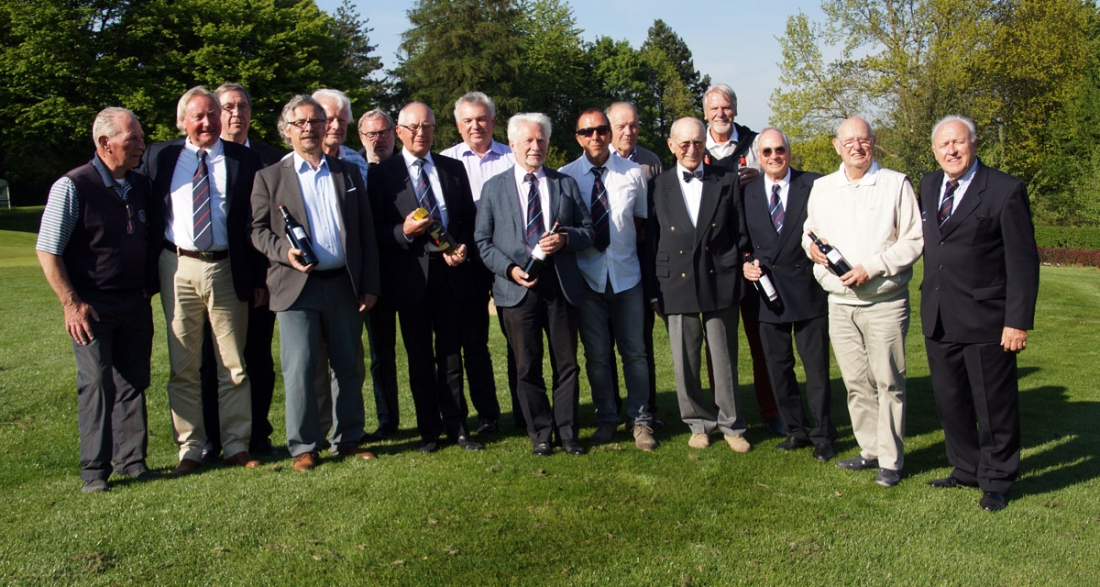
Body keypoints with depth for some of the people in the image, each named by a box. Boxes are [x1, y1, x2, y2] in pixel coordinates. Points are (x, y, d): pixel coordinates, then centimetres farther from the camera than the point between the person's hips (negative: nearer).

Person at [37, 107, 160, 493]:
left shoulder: (141, 186, 8)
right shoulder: (72, 187, -10)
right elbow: (47, 251, -9)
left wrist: (148, 288, 12)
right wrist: (72, 303, -12)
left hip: (136, 305, 5)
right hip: (93, 307, -5)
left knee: (133, 383, 9)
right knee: (96, 385, -2)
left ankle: (131, 461, 19)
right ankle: (94, 470, 8)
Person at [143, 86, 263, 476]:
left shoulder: (245, 160, 3)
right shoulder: (159, 157, 8)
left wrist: (259, 277, -1)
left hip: (227, 269, -1)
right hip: (178, 269, 1)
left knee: (233, 365, 6)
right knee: (183, 366, 7)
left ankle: (237, 446, 16)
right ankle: (190, 448, 17)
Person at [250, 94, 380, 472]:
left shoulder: (348, 173, 14)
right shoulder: (270, 178, 8)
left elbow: (367, 233, 11)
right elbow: (259, 230, 5)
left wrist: (370, 285, 4)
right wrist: (285, 252, -16)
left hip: (344, 285, 3)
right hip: (297, 286, -2)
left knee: (349, 367, 8)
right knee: (300, 369, -3)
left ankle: (348, 440, 20)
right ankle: (303, 447, 9)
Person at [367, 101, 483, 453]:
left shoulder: (453, 169, 11)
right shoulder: (383, 173, 1)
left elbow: (469, 219, 11)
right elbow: (375, 229, -2)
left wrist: (462, 247, -7)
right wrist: (404, 232, -20)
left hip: (449, 271, 2)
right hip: (410, 275, -2)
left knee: (451, 352, 8)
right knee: (419, 356, 7)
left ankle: (456, 426, 17)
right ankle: (429, 430, 17)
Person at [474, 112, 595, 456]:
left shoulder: (566, 184, 13)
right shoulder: (494, 188, 9)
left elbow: (588, 231, 10)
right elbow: (482, 240, 4)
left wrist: (565, 239, -12)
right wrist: (509, 269, -11)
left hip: (561, 286, 1)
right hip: (517, 287, -1)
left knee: (566, 364, 6)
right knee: (527, 367, 5)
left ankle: (567, 433, 18)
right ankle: (540, 435, 18)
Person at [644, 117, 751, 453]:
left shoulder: (727, 182, 5)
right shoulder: (659, 186, 5)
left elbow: (741, 235, 8)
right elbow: (651, 242, 6)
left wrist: (737, 274, -1)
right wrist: (653, 292, 3)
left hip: (719, 283, 0)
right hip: (677, 285, 1)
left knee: (725, 359, 6)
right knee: (685, 362, 6)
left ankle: (731, 425, 20)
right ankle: (698, 423, 22)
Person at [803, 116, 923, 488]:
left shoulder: (896, 184, -1)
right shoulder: (821, 188, 12)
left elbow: (914, 240, -5)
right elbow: (808, 232, 22)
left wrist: (872, 267, -15)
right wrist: (811, 245, -2)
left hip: (885, 302, -4)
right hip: (839, 302, 4)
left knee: (888, 382, -1)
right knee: (856, 383, 9)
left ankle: (890, 460, 7)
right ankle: (870, 450, 21)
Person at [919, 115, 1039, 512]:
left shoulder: (1005, 191, -9)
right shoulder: (928, 186, 10)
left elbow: (1023, 262, -10)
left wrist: (1018, 322, -14)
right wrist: (928, 299, 10)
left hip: (985, 321, -5)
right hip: (938, 319, 6)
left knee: (994, 405, 6)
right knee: (950, 402, 15)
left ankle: (997, 481, 22)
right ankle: (966, 469, 32)